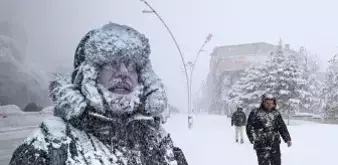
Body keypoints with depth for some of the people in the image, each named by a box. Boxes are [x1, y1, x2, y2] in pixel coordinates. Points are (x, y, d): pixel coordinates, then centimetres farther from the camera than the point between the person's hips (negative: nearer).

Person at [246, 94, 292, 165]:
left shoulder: (276, 113, 10)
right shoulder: (255, 113, -3)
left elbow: (282, 127, 14)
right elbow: (250, 127, -3)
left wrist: (287, 139, 6)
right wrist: (253, 139, -12)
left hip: (275, 144, 4)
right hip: (261, 144, -4)